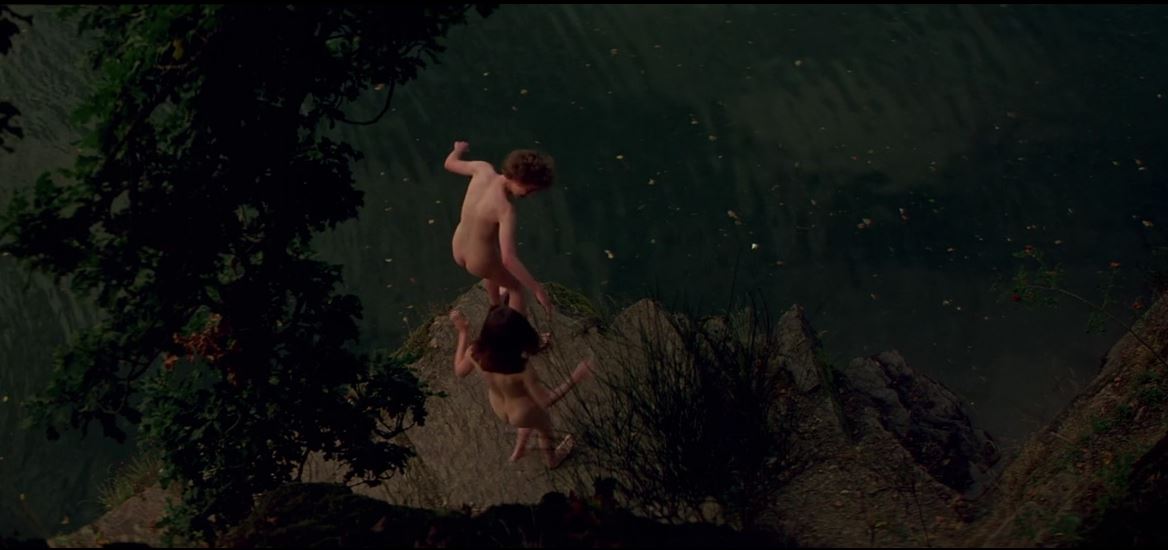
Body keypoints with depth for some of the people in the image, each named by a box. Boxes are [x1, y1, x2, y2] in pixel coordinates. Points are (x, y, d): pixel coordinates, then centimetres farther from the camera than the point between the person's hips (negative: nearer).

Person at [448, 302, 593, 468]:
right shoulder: (522, 372, -44)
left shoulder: (476, 353, -31)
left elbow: (459, 371, -7)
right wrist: (574, 379, -28)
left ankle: (519, 449, 61)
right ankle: (551, 458, 63)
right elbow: (546, 401, -28)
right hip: (524, 413, -4)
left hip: (498, 408, 4)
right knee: (544, 426, 33)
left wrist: (462, 332, -5)